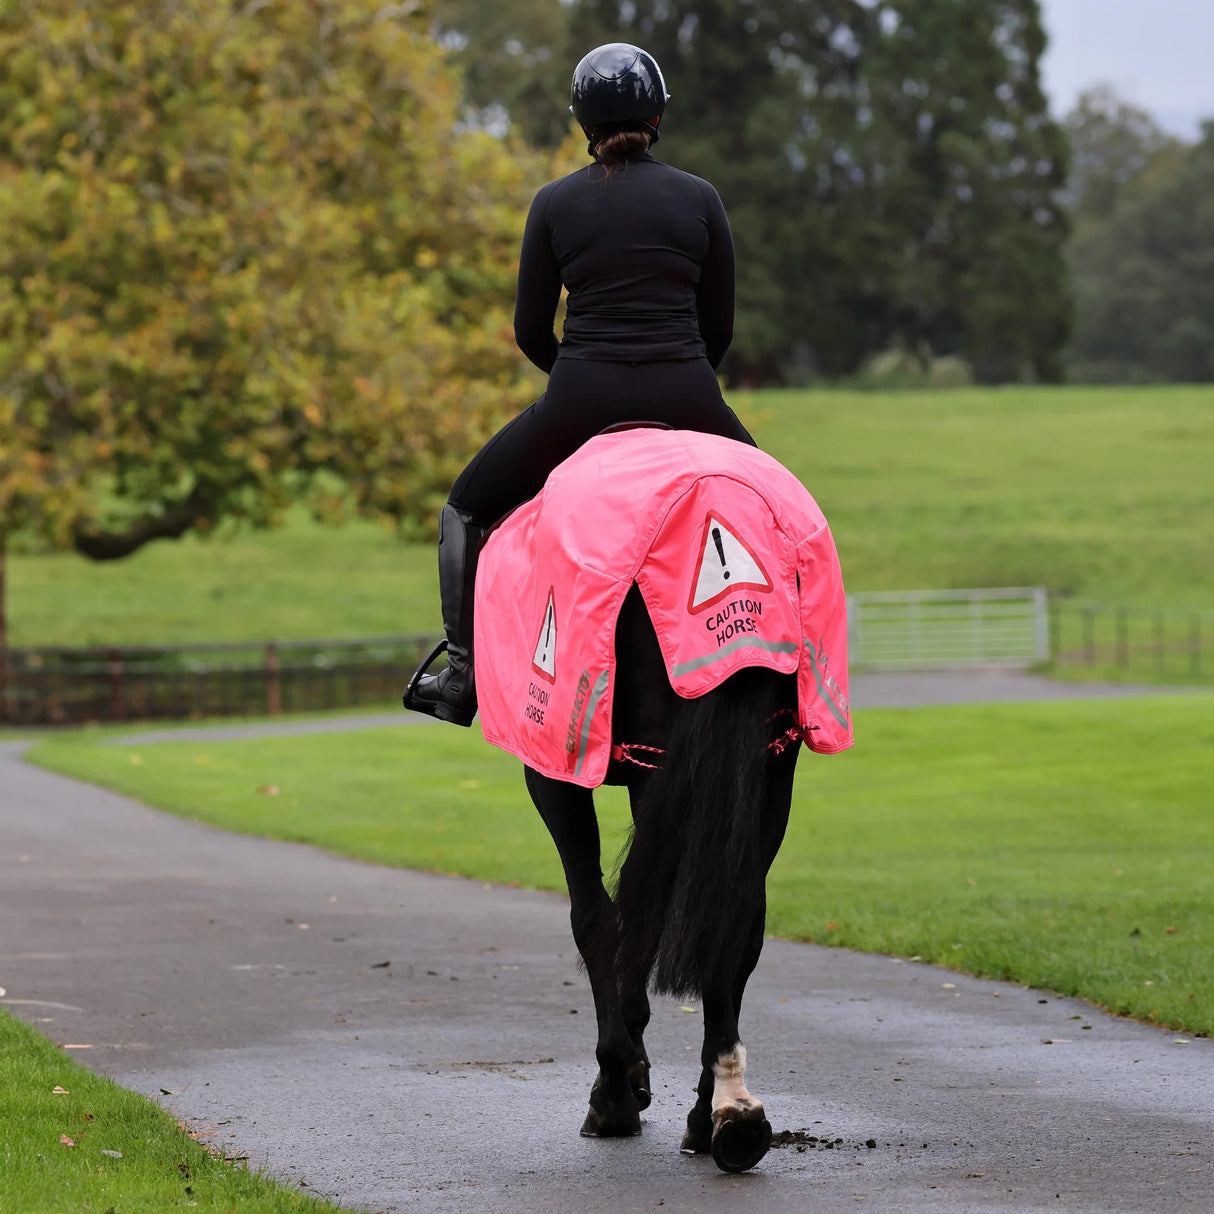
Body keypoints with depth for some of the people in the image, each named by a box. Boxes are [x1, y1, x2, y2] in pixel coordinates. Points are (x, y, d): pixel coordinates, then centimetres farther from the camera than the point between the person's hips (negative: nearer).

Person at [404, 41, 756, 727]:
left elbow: (531, 330, 7)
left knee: (466, 511, 20)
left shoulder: (555, 203, 4)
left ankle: (462, 675, 10)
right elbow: (720, 325, 10)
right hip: (686, 399, 1)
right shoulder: (699, 198, 5)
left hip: (580, 398, -1)